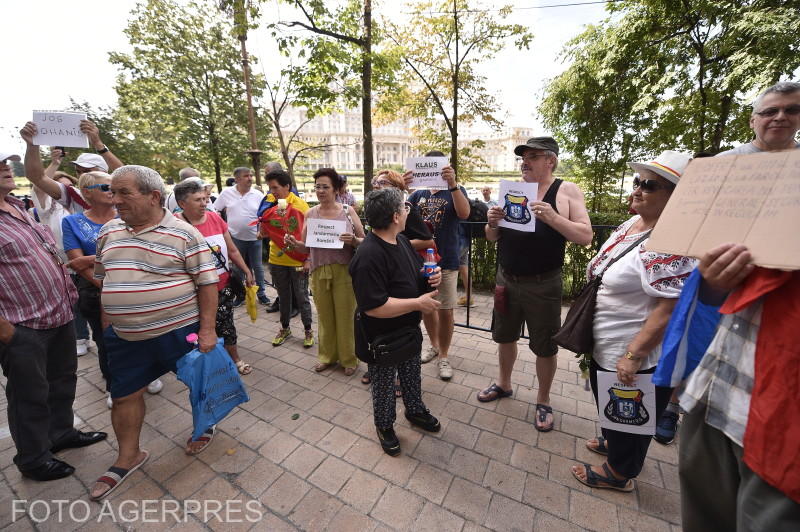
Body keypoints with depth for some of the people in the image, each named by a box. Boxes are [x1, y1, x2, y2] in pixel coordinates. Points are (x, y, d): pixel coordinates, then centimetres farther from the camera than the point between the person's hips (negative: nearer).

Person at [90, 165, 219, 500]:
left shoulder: (183, 233, -14)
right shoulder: (109, 232, 5)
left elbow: (207, 283, -14)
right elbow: (103, 278, 16)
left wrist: (207, 330, -17)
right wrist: (107, 325, 16)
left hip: (179, 331, -5)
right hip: (126, 336, 6)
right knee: (124, 395, 16)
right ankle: (128, 457, 38)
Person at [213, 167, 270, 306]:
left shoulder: (258, 195, -2)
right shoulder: (226, 193, -1)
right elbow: (214, 211, 7)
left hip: (255, 238, 0)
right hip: (235, 237, 1)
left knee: (257, 267, 9)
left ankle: (261, 292, 23)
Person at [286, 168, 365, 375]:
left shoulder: (348, 211, 0)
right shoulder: (310, 213, 7)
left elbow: (364, 242, 1)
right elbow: (306, 247, 12)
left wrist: (353, 240, -20)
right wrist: (294, 243, -8)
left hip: (344, 271, -2)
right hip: (319, 272, 3)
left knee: (345, 316, 6)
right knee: (324, 316, 13)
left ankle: (348, 358, 26)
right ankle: (327, 356, 34)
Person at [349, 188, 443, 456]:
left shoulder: (401, 240, 0)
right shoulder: (369, 256, -30)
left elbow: (416, 271, 15)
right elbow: (373, 307, -33)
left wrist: (431, 275, -8)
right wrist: (418, 303, -28)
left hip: (408, 330, 8)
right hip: (382, 338, -8)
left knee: (412, 376, 27)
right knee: (384, 384, 18)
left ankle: (415, 410, 54)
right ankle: (384, 426, 44)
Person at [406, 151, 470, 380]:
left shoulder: (455, 190, -1)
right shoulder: (418, 194, 9)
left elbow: (464, 213, -20)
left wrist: (453, 184, -32)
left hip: (446, 261, -4)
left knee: (445, 310, 3)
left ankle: (444, 356, 21)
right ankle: (434, 345, 37)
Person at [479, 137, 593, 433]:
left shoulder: (567, 191, -4)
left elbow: (586, 237, -11)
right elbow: (492, 238, 7)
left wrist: (553, 218, -25)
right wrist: (492, 222, -15)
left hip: (543, 285, -4)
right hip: (506, 280, 4)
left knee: (544, 346, 10)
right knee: (505, 336, 18)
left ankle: (543, 401, 33)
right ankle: (504, 384, 42)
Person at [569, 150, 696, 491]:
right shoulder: (632, 223, 3)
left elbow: (669, 309, -28)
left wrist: (633, 355, -25)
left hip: (634, 358, -9)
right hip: (605, 347, 9)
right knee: (609, 403, 28)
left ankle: (618, 473, 39)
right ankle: (613, 443, 54)